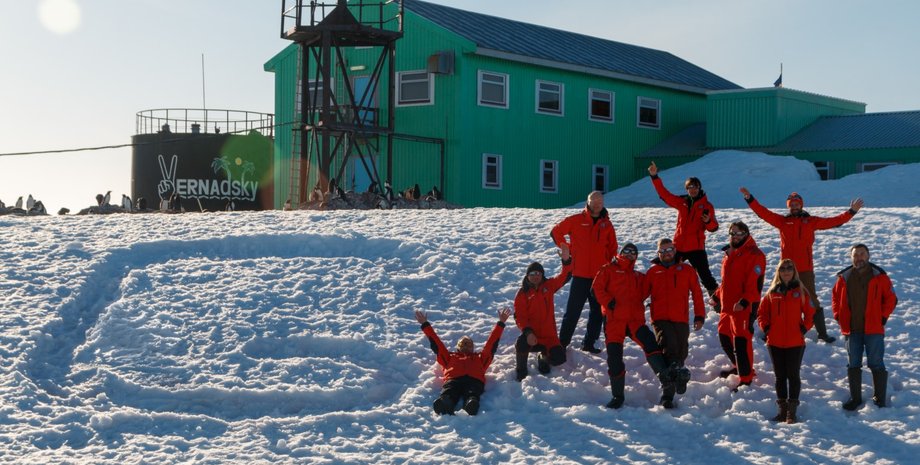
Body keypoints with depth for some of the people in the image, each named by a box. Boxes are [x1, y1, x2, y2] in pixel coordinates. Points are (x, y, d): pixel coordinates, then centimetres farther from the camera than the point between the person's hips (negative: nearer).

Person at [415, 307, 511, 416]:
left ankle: (471, 406, -75)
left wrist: (501, 323, 41)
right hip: (453, 379, 0)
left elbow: (492, 343, 42)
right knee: (448, 393, -39)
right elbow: (436, 343, 41)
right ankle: (444, 406, -74)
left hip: (474, 379, 0)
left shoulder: (480, 357, 44)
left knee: (472, 394, -40)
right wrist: (425, 324, 41)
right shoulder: (450, 356, 43)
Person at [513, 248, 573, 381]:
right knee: (521, 344, -36)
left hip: (549, 336, 3)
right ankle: (521, 370, -5)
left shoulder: (549, 286, 4)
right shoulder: (522, 294, -5)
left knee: (558, 358, -17)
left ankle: (544, 358, 23)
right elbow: (519, 317, -10)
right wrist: (528, 332, -27)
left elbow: (565, 276, -9)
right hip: (532, 335, -3)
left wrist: (566, 260, -29)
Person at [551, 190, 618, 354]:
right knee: (573, 311, -1)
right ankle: (563, 342, 6)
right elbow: (555, 232, 6)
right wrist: (566, 248, 0)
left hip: (601, 276, 4)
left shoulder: (607, 224, 9)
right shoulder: (576, 220, -1)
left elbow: (612, 248, 15)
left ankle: (589, 343, 17)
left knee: (598, 311, 8)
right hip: (580, 275, -4)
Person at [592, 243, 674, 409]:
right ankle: (618, 396, 10)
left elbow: (643, 293, 14)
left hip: (635, 319, 2)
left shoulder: (638, 276, 28)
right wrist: (609, 302, -10)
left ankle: (665, 379, -34)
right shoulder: (609, 270, 15)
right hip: (614, 319, -2)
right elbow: (597, 288, 4)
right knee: (614, 357, -2)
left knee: (649, 343, -26)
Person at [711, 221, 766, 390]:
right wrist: (717, 296, 22)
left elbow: (754, 282, -21)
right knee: (725, 338, 19)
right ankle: (739, 366, 39)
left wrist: (744, 301, -30)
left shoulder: (754, 255, -12)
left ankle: (746, 379, -4)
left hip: (744, 306, -9)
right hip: (727, 305, 9)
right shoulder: (729, 254, 15)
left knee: (741, 341, -10)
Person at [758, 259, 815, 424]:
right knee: (780, 376, 10)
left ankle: (792, 411, 5)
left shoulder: (801, 292, 0)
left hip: (795, 342, -2)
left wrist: (804, 328, -8)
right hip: (775, 342, 3)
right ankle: (782, 409, 19)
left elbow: (811, 313, 3)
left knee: (793, 375, 0)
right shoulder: (772, 292, 5)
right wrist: (766, 328, 0)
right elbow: (761, 312, 12)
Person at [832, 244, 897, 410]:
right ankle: (855, 398, 20)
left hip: (873, 329, -3)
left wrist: (883, 317, -5)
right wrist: (839, 317, 4)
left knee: (876, 364, 2)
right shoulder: (844, 277, 3)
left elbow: (891, 298, 0)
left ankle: (880, 398, 12)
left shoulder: (879, 276, -4)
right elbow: (836, 298, 15)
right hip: (851, 329, 3)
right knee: (853, 365, 10)